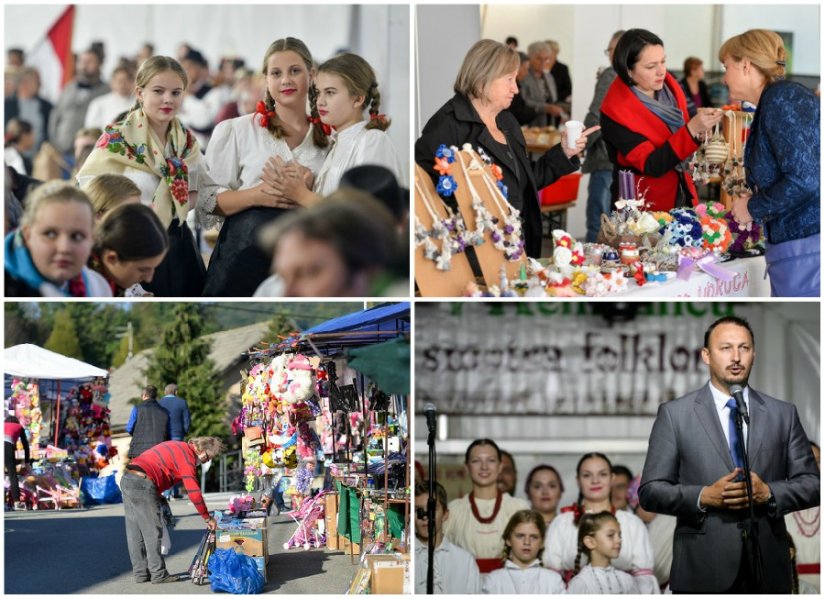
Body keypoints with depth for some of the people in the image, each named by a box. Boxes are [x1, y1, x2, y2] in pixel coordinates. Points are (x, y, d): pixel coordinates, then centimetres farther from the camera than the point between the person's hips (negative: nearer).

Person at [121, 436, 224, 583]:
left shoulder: (177, 446, 21)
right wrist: (208, 518, -3)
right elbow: (194, 493, -11)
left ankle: (140, 573, 18)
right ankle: (159, 574, 1)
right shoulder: (188, 457, -7)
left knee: (134, 532, 12)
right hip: (143, 483, -9)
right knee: (152, 531, -2)